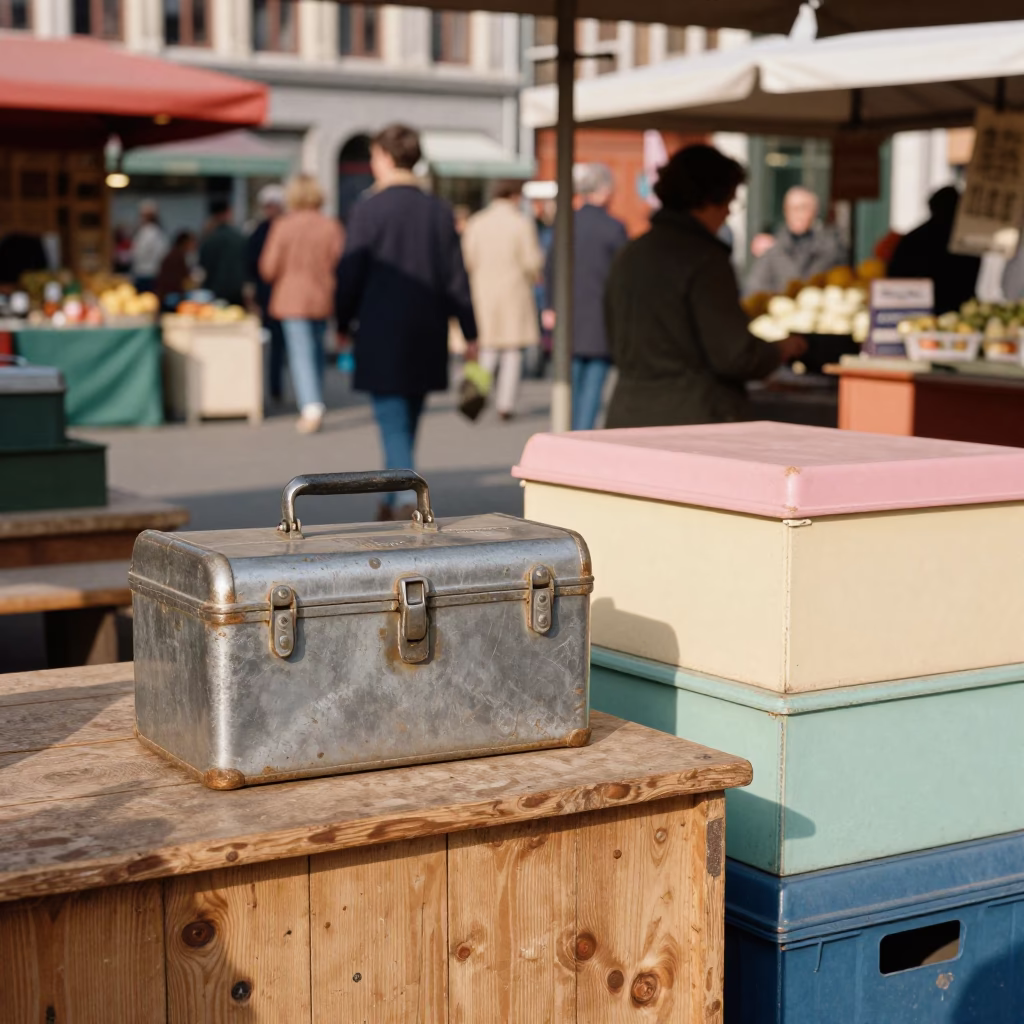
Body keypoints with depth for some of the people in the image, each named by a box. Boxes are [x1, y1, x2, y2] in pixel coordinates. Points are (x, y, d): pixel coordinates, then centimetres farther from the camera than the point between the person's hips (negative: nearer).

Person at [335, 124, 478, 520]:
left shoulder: (368, 210, -9)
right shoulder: (440, 211, 4)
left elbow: (349, 275, -7)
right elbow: (456, 277, 5)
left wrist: (343, 324, 7)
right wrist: (470, 333, 10)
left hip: (382, 337, -5)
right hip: (426, 338, 5)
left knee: (393, 424, -4)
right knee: (407, 424, 16)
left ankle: (409, 501, -20)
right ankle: (392, 503, 27)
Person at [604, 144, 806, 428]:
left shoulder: (629, 255, 11)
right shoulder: (704, 259, -11)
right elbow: (734, 356, -14)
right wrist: (781, 350, 4)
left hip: (628, 416, 7)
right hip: (694, 420, -7)